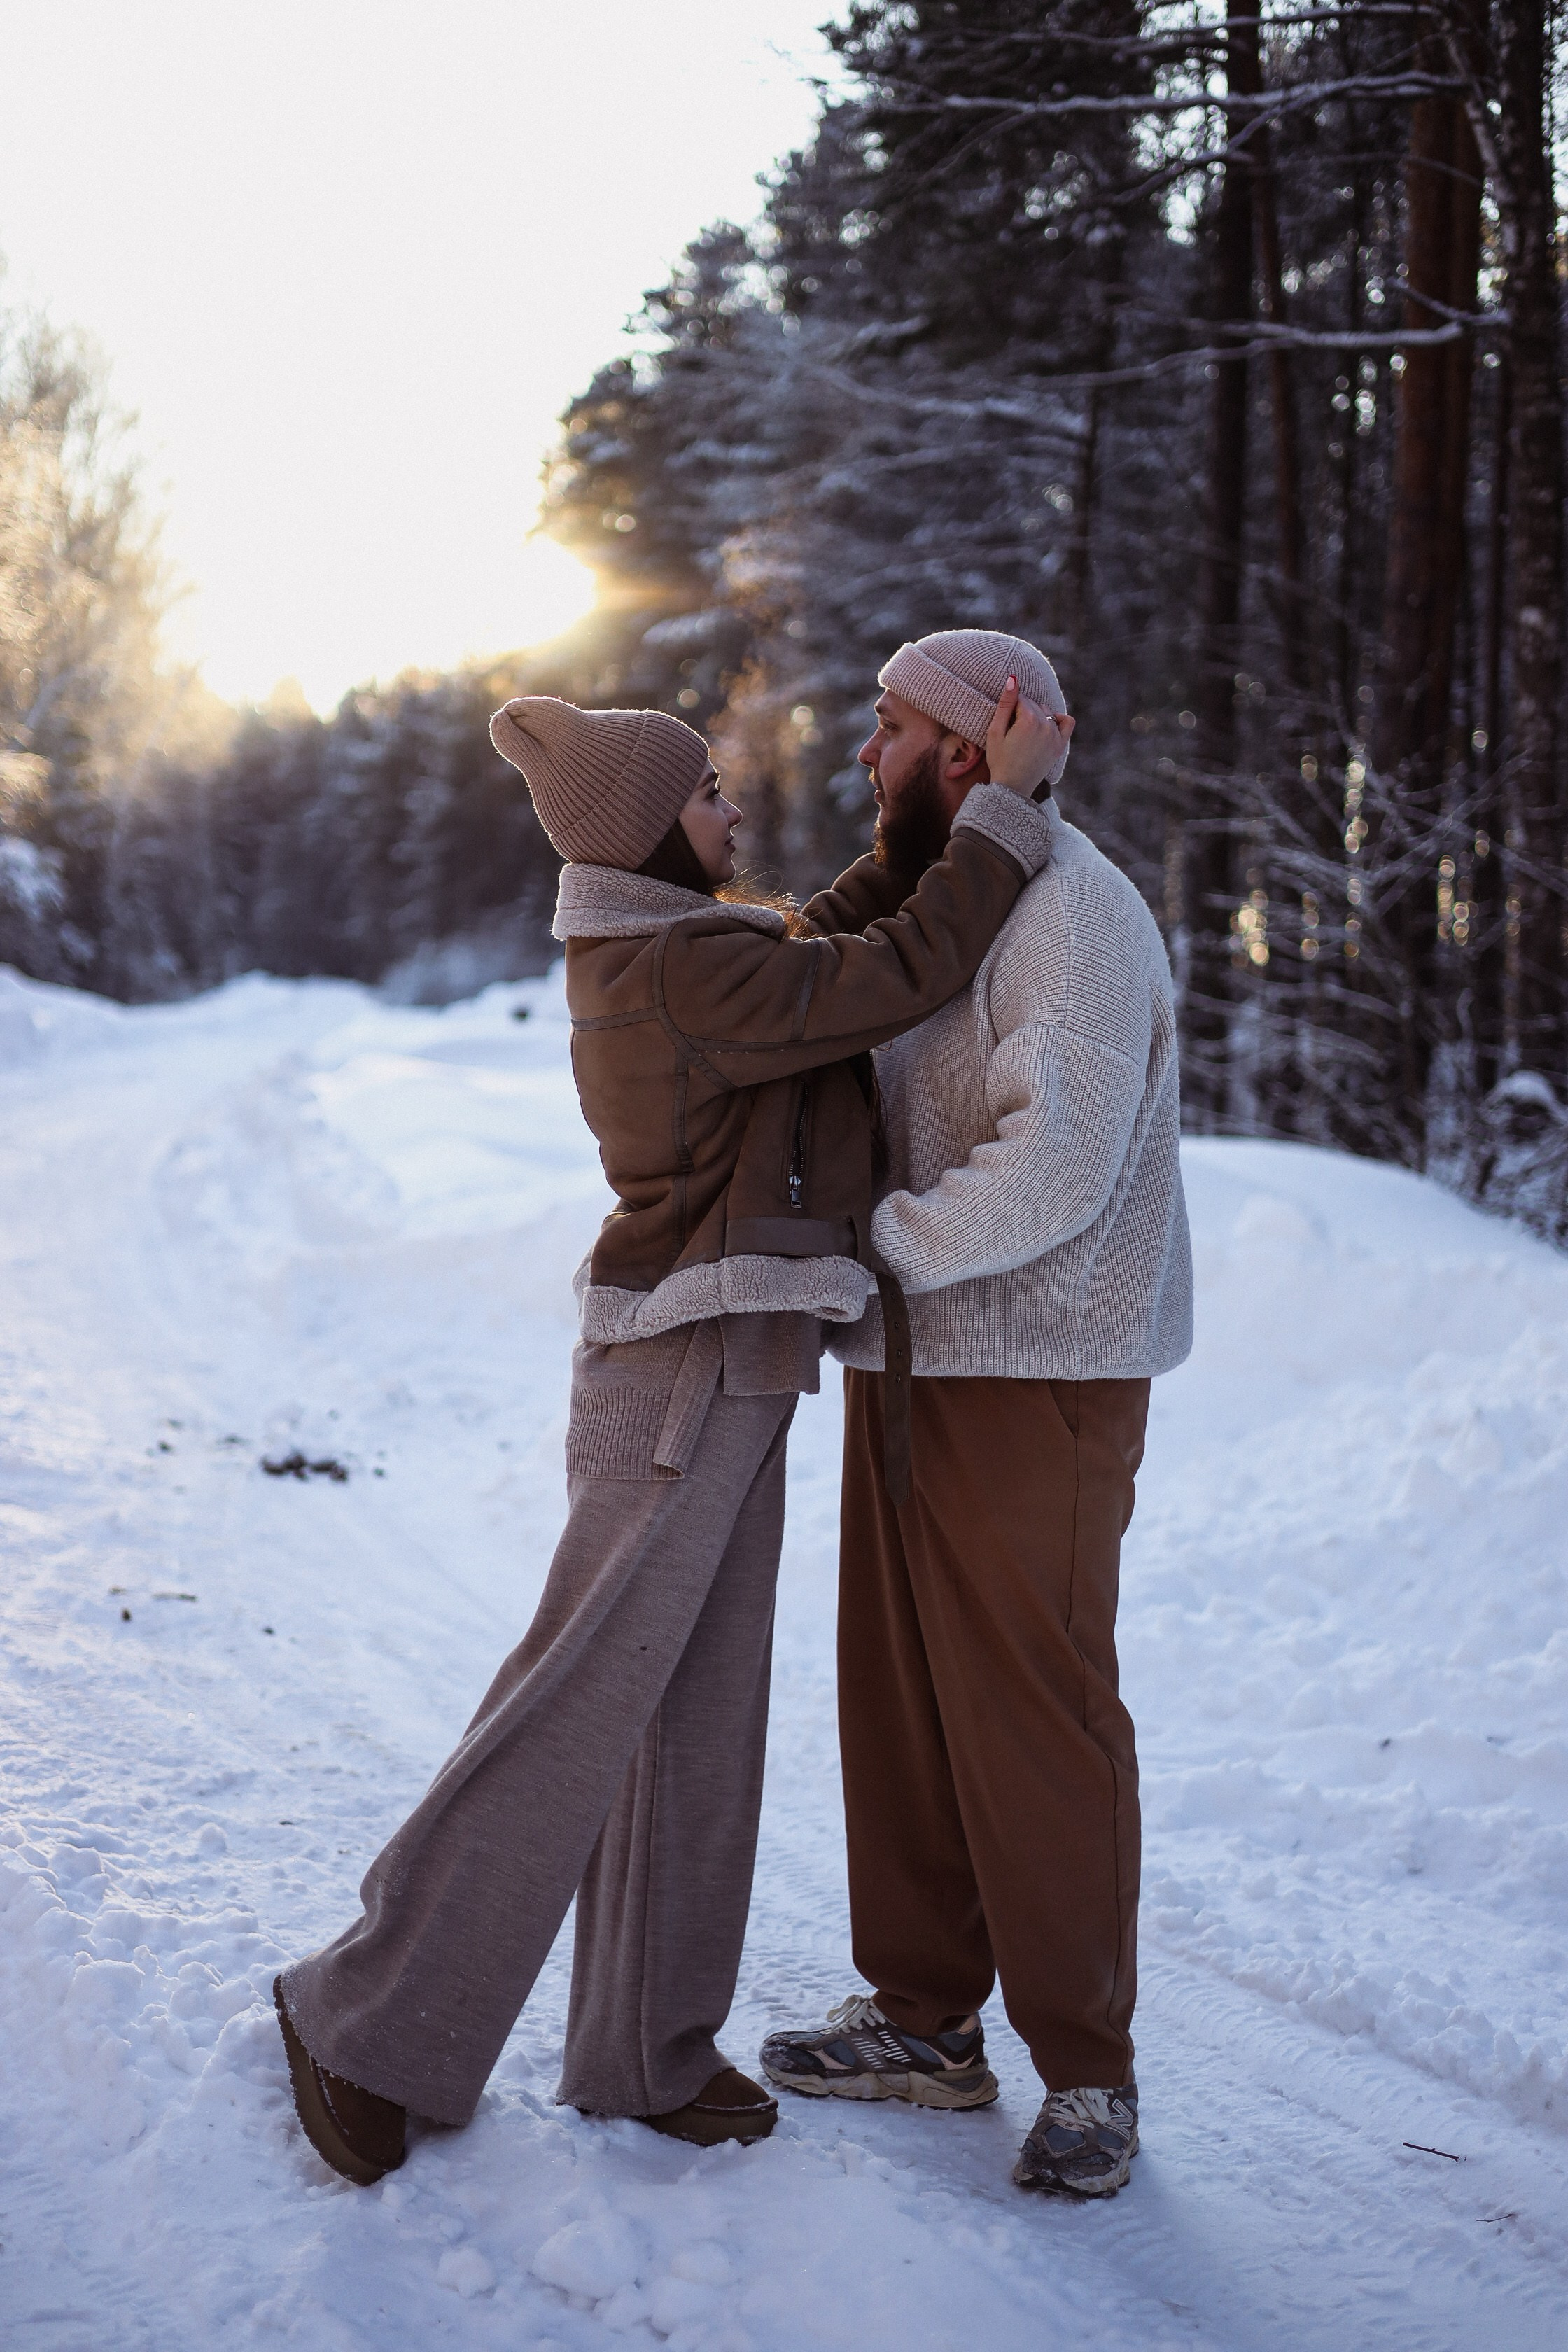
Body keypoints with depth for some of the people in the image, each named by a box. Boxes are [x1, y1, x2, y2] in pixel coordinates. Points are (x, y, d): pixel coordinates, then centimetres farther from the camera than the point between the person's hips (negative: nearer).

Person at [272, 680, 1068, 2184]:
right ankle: (371, 2020, 6)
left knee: (697, 1717, 11)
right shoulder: (680, 972, -18)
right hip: (689, 1380, -10)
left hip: (721, 1379, 10)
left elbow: (831, 941, 24)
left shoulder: (648, 951, 12)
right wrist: (1007, 798, -11)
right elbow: (903, 976, -19)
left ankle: (642, 2045, 20)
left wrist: (939, 809, 17)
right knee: (575, 1710, -4)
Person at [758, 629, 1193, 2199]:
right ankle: (924, 2021, 27)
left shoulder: (1070, 913, -15)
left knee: (1036, 1718, -3)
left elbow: (1056, 1166, -25)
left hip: (1037, 1388, -10)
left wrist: (869, 1247, -18)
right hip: (911, 1369, 10)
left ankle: (1086, 2072, 11)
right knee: (901, 1701, 14)